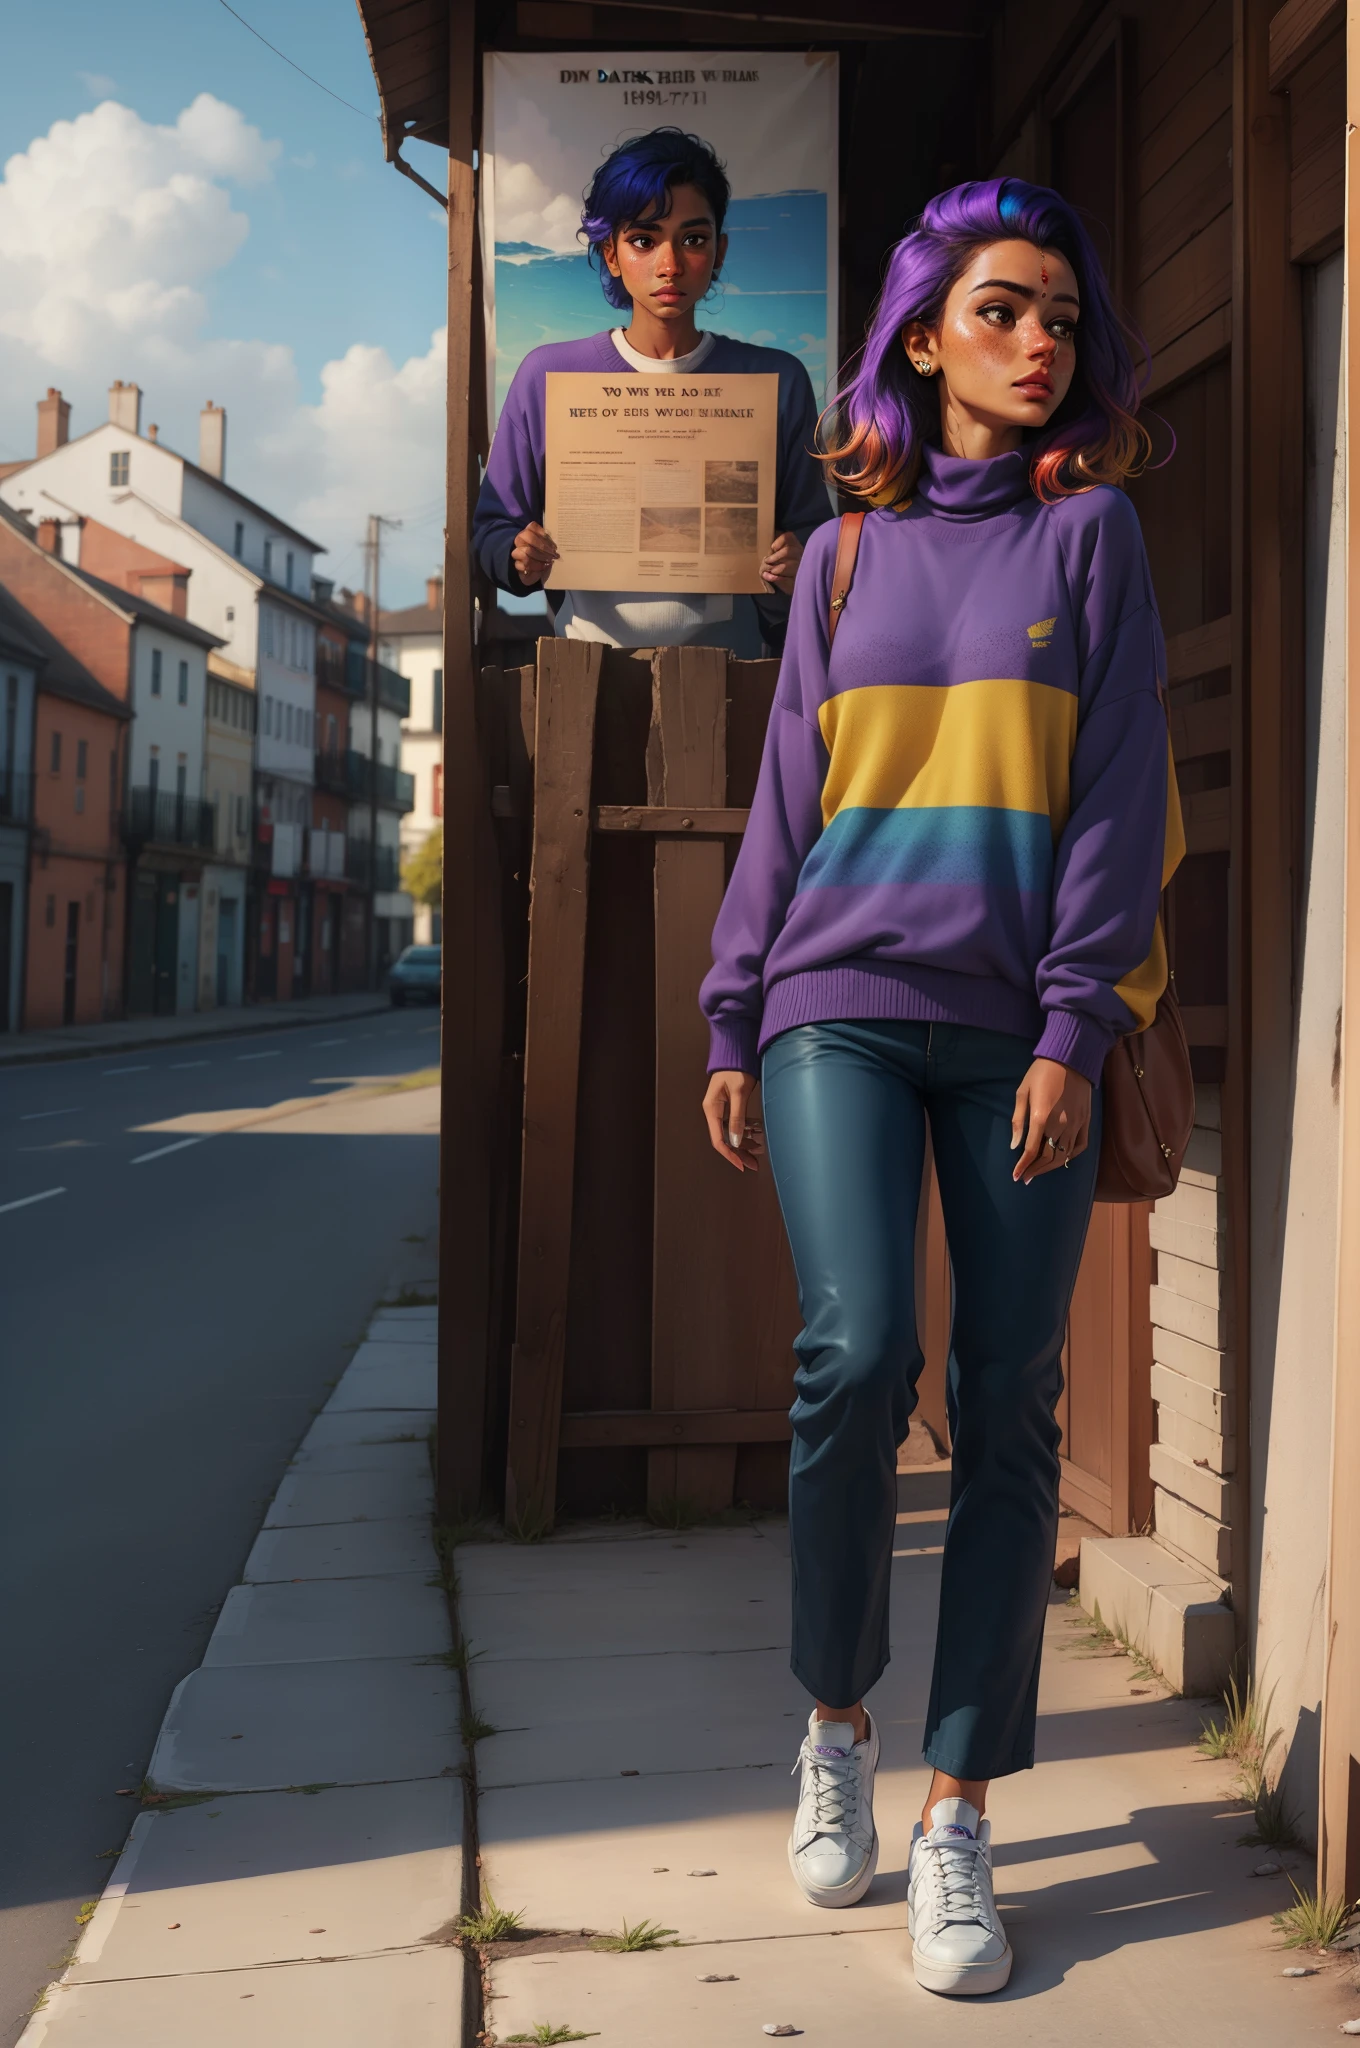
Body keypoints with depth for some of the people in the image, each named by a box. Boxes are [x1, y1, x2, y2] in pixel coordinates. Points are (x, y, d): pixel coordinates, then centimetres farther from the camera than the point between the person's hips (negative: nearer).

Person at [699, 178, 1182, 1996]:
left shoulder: (1090, 531, 8)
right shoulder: (847, 558, 14)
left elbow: (1119, 796, 0)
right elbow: (785, 806, 14)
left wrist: (1074, 1028, -10)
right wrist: (733, 1025, 8)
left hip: (1020, 1028, 0)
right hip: (844, 1005, 1)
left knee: (1009, 1412, -1)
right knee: (857, 1353, -17)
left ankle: (958, 1818, 11)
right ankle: (836, 1715, 9)